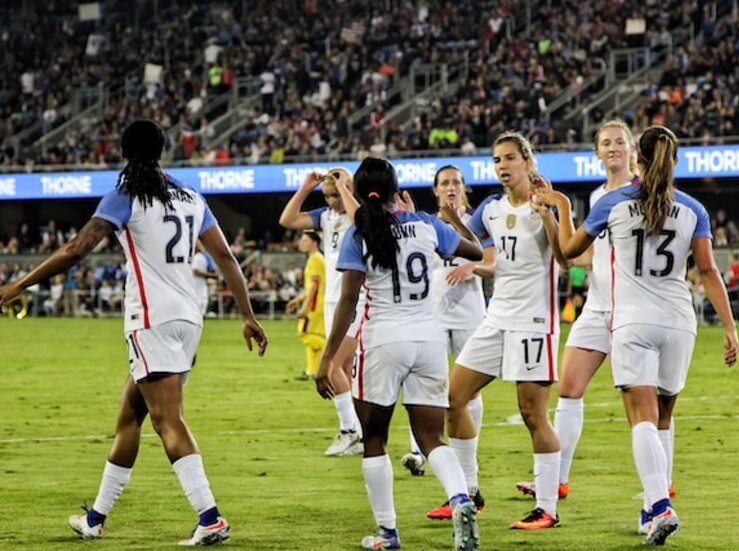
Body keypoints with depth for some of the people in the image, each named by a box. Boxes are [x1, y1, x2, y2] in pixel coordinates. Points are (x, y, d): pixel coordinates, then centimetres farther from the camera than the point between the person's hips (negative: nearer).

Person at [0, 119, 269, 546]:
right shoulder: (190, 198, 13)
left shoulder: (126, 197, -5)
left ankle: (210, 517, -24)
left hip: (152, 319, -7)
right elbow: (225, 256, 11)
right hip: (189, 318, 7)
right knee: (129, 415, 16)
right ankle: (97, 518, 23)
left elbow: (78, 250, -14)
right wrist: (249, 316, 15)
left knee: (168, 420, -12)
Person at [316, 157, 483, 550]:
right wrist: (454, 218, 38)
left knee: (374, 439, 12)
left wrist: (327, 359, -8)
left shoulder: (358, 236, -5)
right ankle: (460, 500, -22)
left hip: (384, 341, -3)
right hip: (429, 339, 3)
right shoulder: (426, 225, 4)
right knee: (431, 439, 6)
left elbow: (348, 301, -10)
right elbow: (477, 251, 20)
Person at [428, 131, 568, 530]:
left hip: (534, 321, -7)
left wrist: (545, 209, -27)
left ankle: (547, 508, -1)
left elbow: (564, 257, -23)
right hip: (497, 318, 7)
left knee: (533, 414, -8)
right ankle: (467, 492, 16)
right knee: (453, 399, 5)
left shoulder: (545, 205, -9)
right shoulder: (491, 209, 10)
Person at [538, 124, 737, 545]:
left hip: (633, 323, -2)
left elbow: (568, 250, 12)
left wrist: (562, 206, 28)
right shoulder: (693, 210, 4)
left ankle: (661, 506, -29)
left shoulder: (614, 204, 2)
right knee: (661, 420, 15)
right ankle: (653, 510, 19)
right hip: (678, 322, 2)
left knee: (643, 419, -11)